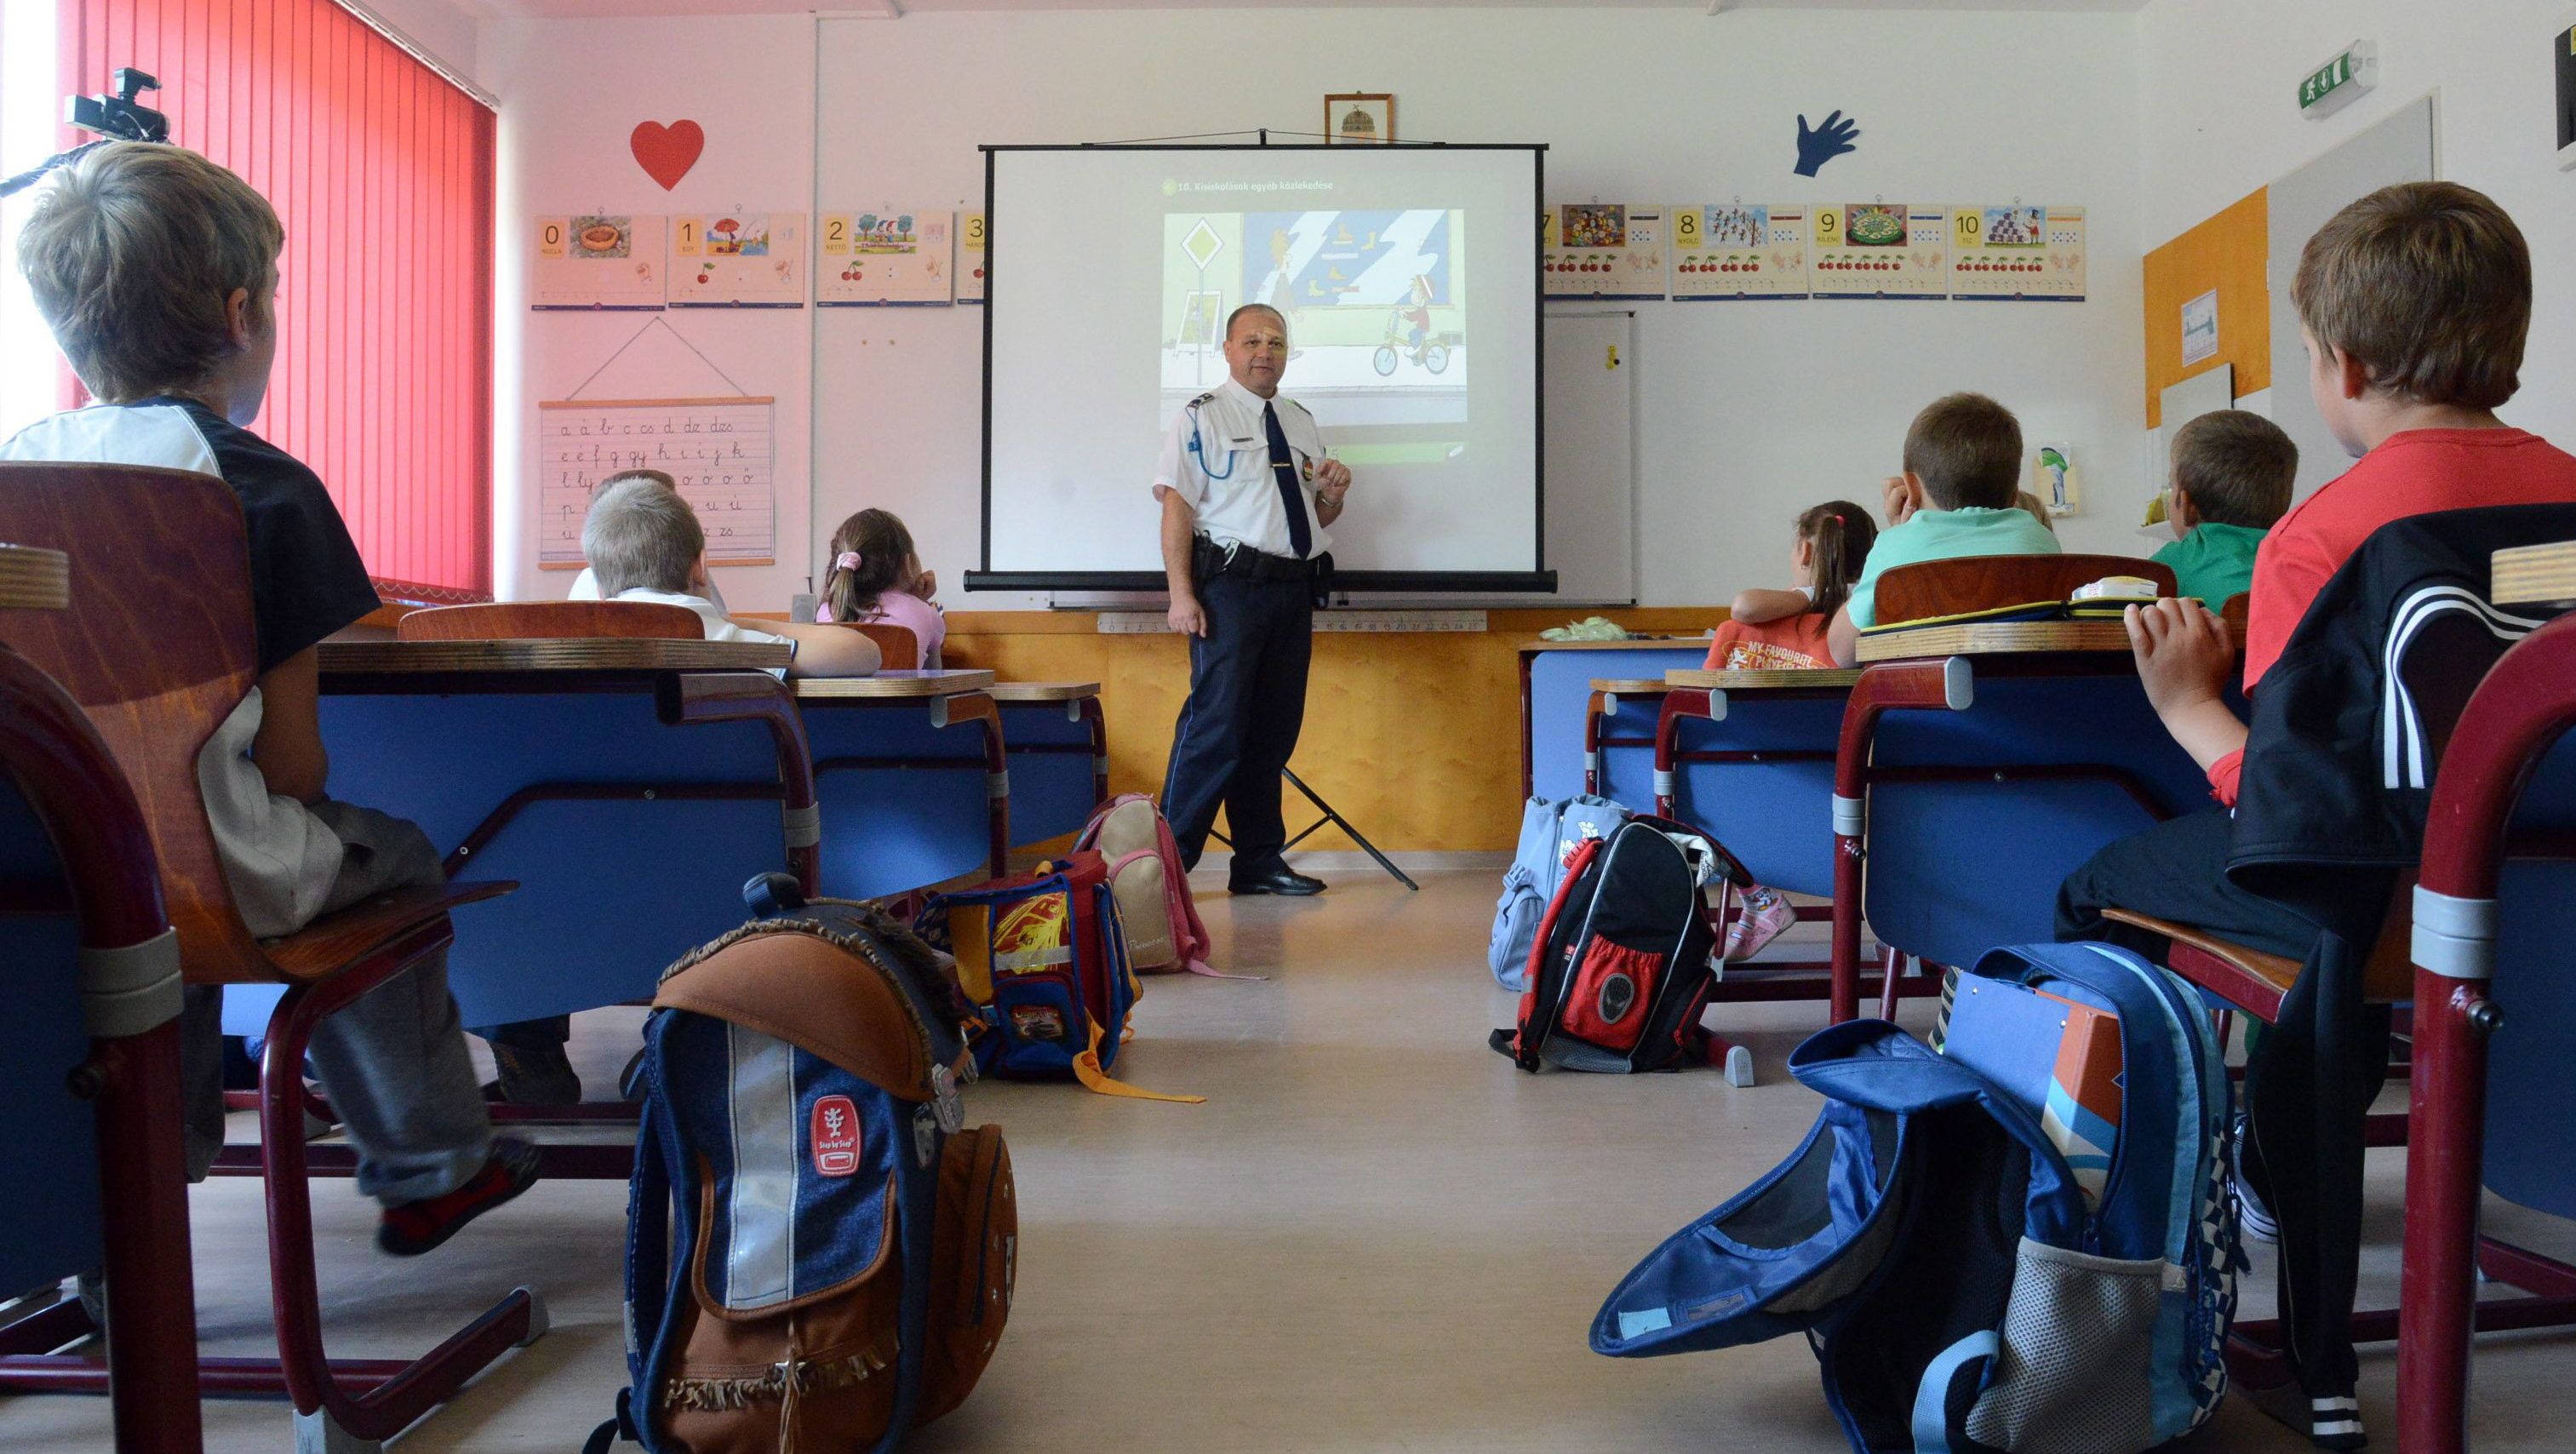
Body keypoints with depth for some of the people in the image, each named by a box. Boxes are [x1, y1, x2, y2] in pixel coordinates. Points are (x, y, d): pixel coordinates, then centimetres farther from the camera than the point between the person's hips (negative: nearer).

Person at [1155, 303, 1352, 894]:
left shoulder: (1302, 422, 20)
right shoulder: (1203, 417, 0)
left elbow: (1318, 516, 25)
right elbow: (1176, 506, -9)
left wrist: (1335, 490, 2)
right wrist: (1181, 593, -18)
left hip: (1293, 587, 7)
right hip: (1231, 584, -7)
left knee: (1276, 728, 9)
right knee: (1217, 723, -11)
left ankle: (1259, 862, 19)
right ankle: (1169, 861, -3)